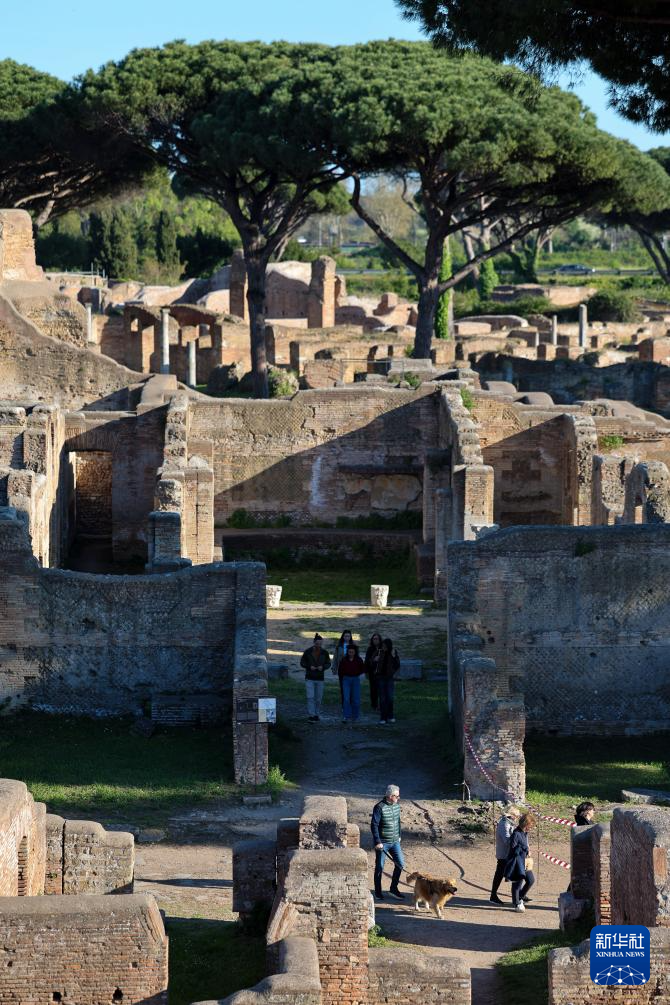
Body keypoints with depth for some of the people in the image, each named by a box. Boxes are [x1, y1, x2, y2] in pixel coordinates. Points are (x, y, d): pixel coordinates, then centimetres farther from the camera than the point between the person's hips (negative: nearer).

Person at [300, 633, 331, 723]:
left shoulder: (324, 653, -1)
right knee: (310, 697, -11)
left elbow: (328, 663, 7)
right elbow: (302, 663, 1)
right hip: (309, 678, -2)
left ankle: (316, 714, 21)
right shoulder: (308, 652, -6)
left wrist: (323, 667, -14)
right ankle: (311, 715, -11)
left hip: (320, 678, 2)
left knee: (318, 698, 8)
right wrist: (309, 667, -17)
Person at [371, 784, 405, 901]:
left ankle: (394, 888, 18)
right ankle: (378, 892, 18)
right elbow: (374, 825, -18)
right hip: (382, 843, -6)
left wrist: (399, 835, 20)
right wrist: (377, 842, -20)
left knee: (400, 864, 3)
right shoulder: (379, 807, -18)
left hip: (394, 842, 6)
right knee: (379, 867, 5)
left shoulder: (396, 805, 3)